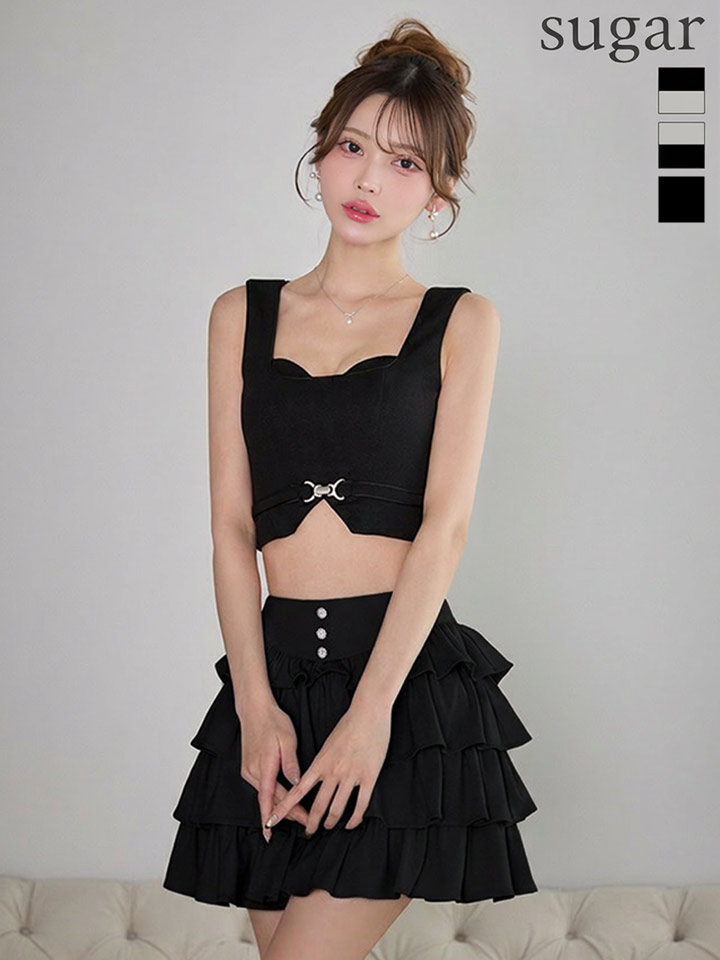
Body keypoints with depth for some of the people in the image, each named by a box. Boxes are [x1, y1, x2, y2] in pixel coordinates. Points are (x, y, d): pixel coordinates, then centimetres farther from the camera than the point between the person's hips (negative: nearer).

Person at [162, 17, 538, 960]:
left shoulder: (462, 321, 4)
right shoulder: (242, 315, 11)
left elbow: (446, 523, -5)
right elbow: (232, 525, 6)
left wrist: (371, 709, -14)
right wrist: (254, 703, -6)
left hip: (413, 672, -3)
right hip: (278, 666, 3)